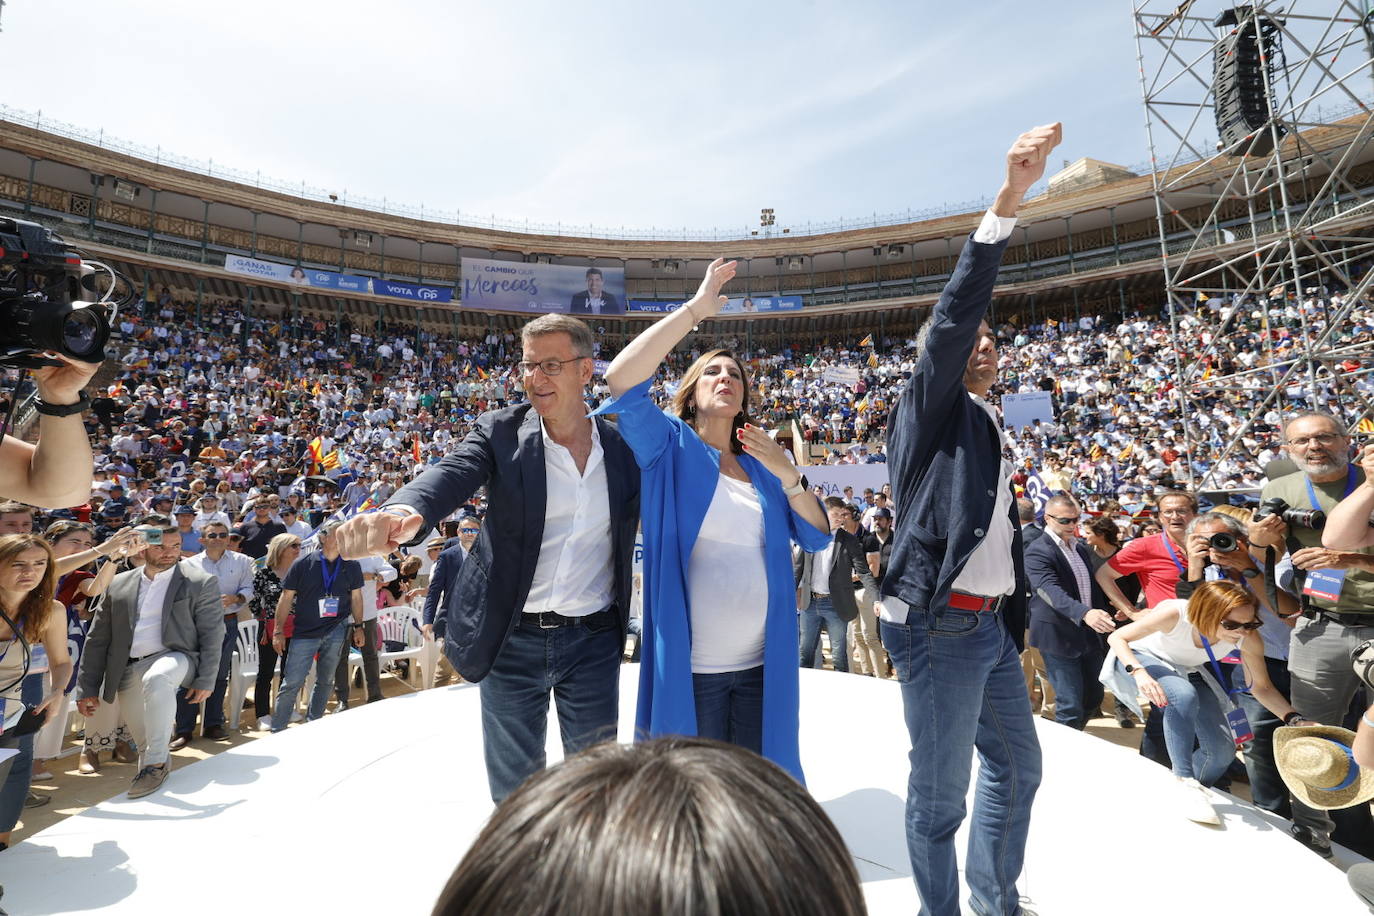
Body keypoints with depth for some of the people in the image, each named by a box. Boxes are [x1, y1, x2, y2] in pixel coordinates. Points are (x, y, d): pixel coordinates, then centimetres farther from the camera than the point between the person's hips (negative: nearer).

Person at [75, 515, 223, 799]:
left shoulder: (201, 582, -3)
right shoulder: (119, 584, 9)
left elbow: (213, 635, -4)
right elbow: (97, 639, 13)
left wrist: (205, 680, -9)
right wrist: (87, 687, 11)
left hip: (174, 658, -4)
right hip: (128, 672, 5)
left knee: (156, 678, -36)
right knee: (145, 744, 7)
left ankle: (156, 764, -24)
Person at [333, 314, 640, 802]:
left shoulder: (623, 443, -3)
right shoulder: (501, 431, -7)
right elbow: (449, 475, -26)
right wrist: (403, 514, -46)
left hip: (595, 640, 0)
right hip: (513, 639, 0)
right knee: (512, 788, 19)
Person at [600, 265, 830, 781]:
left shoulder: (760, 467, 11)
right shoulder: (671, 448, -3)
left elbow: (818, 539, 8)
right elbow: (621, 379, -20)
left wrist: (787, 475, -7)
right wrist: (696, 309, -15)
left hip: (763, 666, 5)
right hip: (690, 669, -4)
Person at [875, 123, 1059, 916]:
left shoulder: (992, 432, 19)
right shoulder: (930, 404, -3)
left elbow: (1002, 533, 20)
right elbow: (958, 307, -18)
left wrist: (1018, 625, 18)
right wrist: (1009, 201, -24)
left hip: (992, 624, 9)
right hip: (939, 622, -9)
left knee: (1018, 767, 21)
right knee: (940, 791, 1)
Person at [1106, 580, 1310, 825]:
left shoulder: (1249, 642, -24)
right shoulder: (1176, 614, -38)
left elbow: (1261, 687, -8)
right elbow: (1116, 638, -31)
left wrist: (1294, 719, -24)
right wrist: (1139, 672, -46)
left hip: (1186, 671, 5)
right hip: (1140, 658, -5)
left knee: (1222, 751, -4)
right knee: (1183, 695, -37)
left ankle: (1194, 791, 28)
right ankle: (1186, 784, -22)